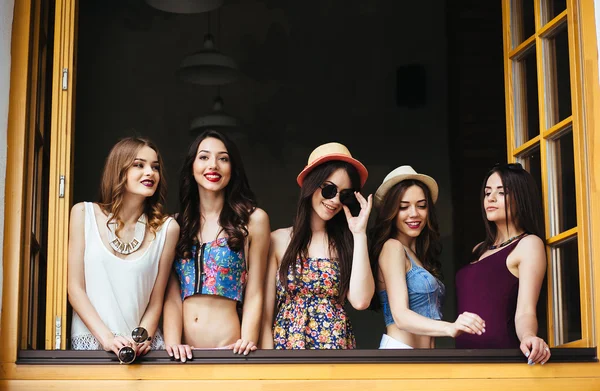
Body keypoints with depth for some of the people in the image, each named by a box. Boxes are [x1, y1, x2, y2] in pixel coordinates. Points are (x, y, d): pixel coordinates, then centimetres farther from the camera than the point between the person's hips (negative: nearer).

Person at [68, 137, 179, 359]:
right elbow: (75, 288, 1)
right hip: (90, 342, -1)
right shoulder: (84, 214, 4)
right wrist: (107, 338, -10)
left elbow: (156, 299, 8)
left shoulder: (166, 228, 4)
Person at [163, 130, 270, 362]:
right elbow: (173, 294, 2)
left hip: (227, 349, -2)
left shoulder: (253, 219, 0)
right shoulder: (177, 224, 8)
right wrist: (172, 343, -12)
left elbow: (254, 295, -2)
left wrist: (247, 341, -16)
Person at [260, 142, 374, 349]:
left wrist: (359, 234, -8)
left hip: (337, 345, 2)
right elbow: (266, 313, -3)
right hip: (287, 345, -1)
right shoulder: (278, 241, -1)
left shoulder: (347, 243, 3)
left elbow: (360, 300, -13)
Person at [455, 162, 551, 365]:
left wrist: (528, 338, -34)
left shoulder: (529, 244, -4)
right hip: (467, 353, 7)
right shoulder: (480, 250, 18)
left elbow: (525, 311, -15)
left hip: (499, 351, -7)